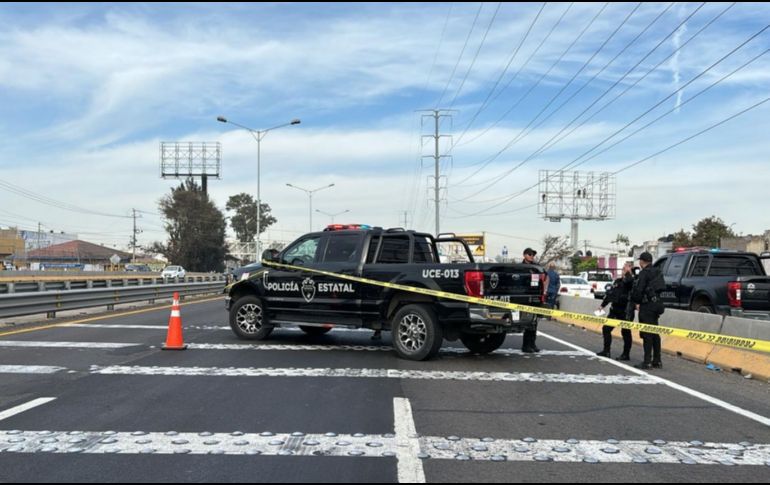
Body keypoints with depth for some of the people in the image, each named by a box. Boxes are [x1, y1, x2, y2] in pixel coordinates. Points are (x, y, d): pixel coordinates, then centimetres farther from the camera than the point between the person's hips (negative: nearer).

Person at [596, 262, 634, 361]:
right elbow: (610, 293, 19)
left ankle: (626, 354, 12)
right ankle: (606, 351, 18)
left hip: (626, 312, -7)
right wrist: (603, 305, 21)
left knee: (625, 332, 1)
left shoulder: (632, 282, -9)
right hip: (615, 310, 7)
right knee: (606, 328, 8)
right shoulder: (617, 281, 12)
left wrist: (628, 273, -23)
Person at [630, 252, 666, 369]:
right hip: (657, 303, 9)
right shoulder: (657, 272, 15)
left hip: (647, 306, -9)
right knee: (655, 333, 14)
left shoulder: (644, 273, -12)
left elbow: (638, 290, -17)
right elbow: (661, 289, 17)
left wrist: (636, 302, 0)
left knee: (646, 334, -6)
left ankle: (647, 362, -7)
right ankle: (657, 361, 18)